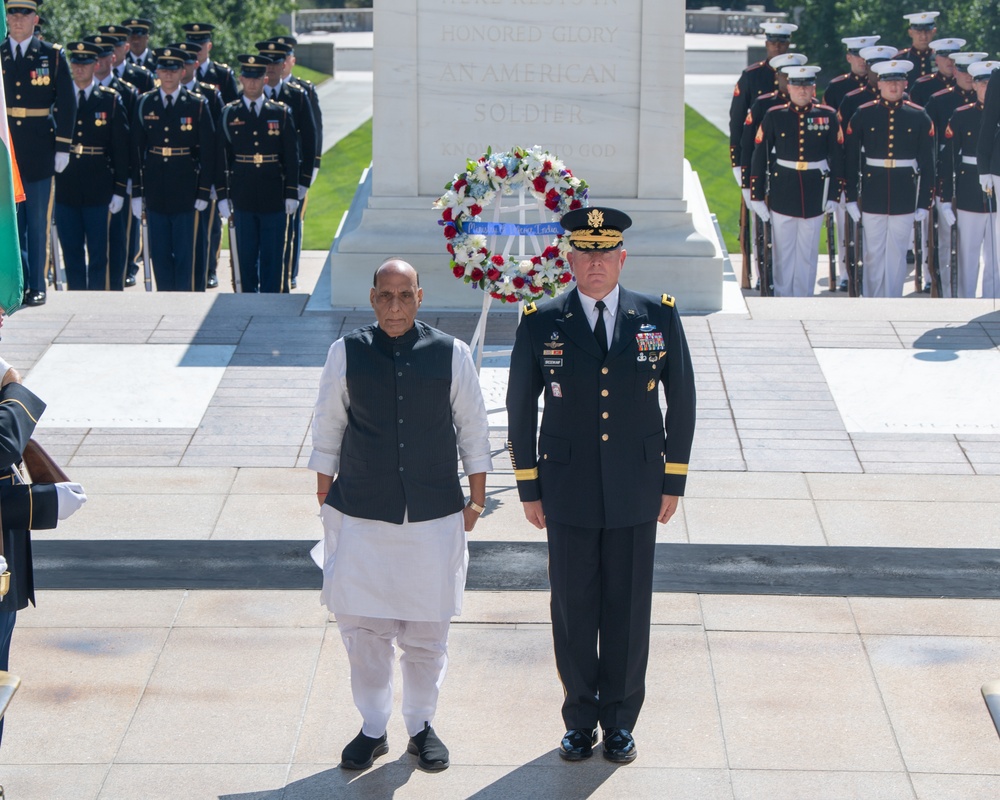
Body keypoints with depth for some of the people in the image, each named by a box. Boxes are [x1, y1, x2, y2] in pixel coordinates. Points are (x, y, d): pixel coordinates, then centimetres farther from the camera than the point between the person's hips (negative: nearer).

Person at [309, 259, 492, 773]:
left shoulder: (451, 355, -3)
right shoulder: (346, 354, -3)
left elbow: (473, 429, 7)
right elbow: (327, 430, 6)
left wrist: (476, 498, 9)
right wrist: (325, 499, 8)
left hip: (435, 516, 0)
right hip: (361, 514, 0)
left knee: (427, 631, 9)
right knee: (363, 627, 6)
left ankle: (421, 725, 27)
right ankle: (373, 728, 23)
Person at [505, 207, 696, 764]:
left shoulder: (660, 317, -2)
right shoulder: (541, 325, -3)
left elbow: (682, 400, 5)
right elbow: (521, 408, 4)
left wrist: (674, 482, 3)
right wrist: (529, 488, 2)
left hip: (636, 493, 0)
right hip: (568, 493, 0)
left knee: (629, 607, 7)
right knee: (573, 608, 7)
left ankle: (621, 720, 22)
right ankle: (581, 719, 22)